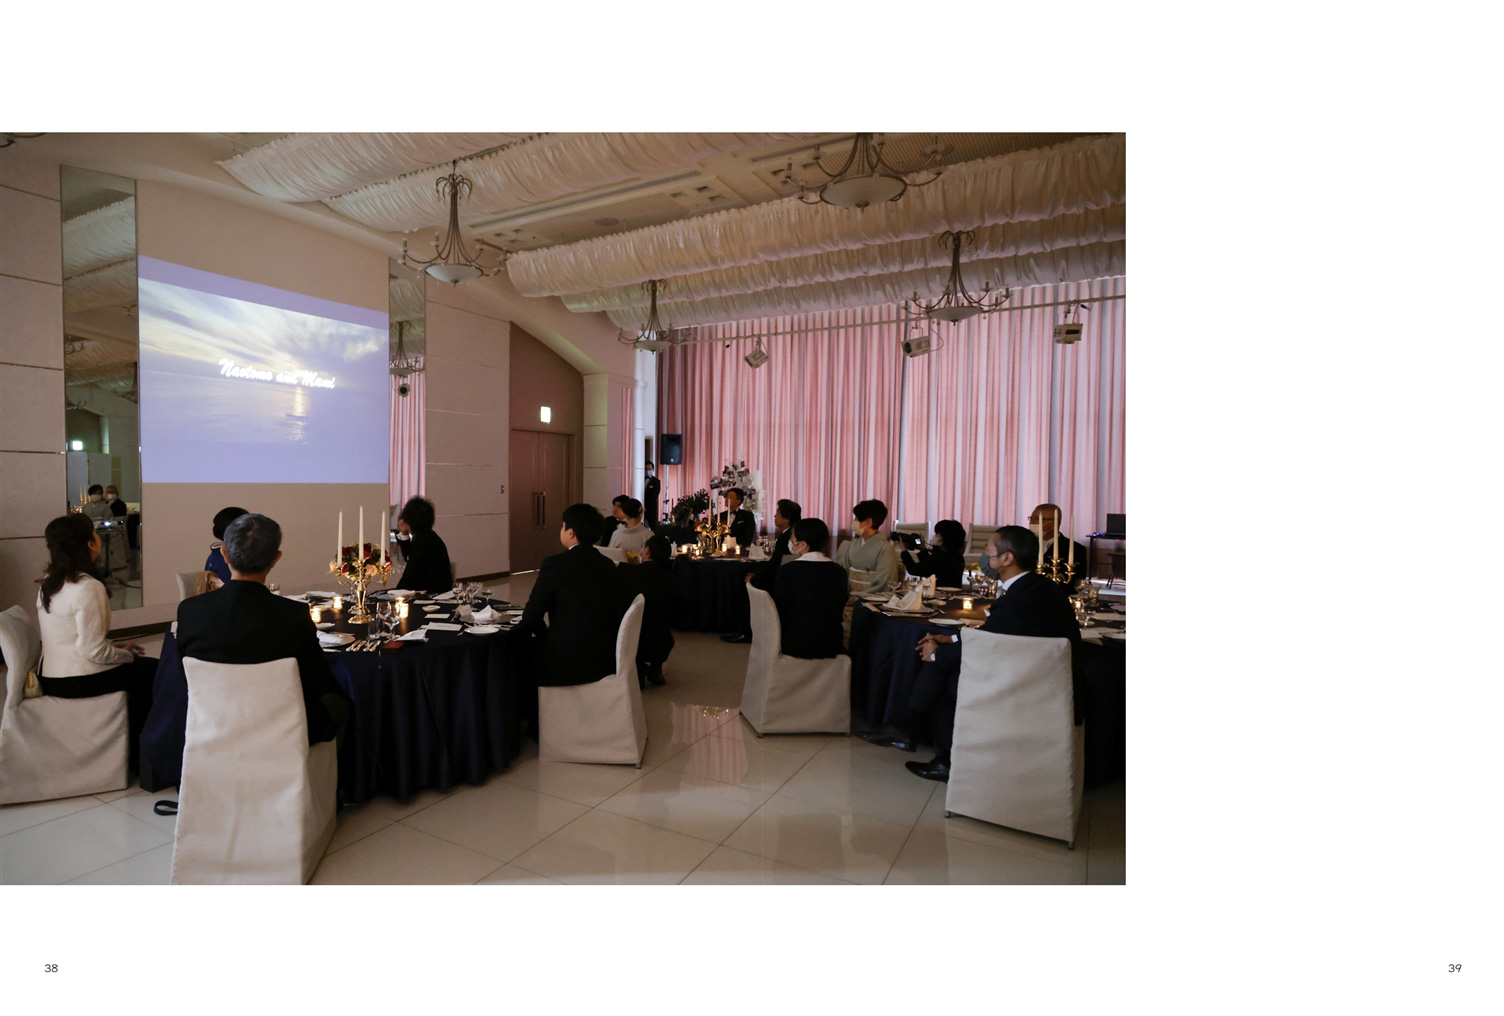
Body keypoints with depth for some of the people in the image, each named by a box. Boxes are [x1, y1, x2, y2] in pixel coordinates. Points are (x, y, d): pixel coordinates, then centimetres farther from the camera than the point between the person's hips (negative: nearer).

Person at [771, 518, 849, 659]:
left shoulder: (787, 570, -13)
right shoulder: (839, 572, -3)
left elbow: (778, 611, -8)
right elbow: (839, 611, 6)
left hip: (794, 646, -4)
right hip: (829, 646, 4)